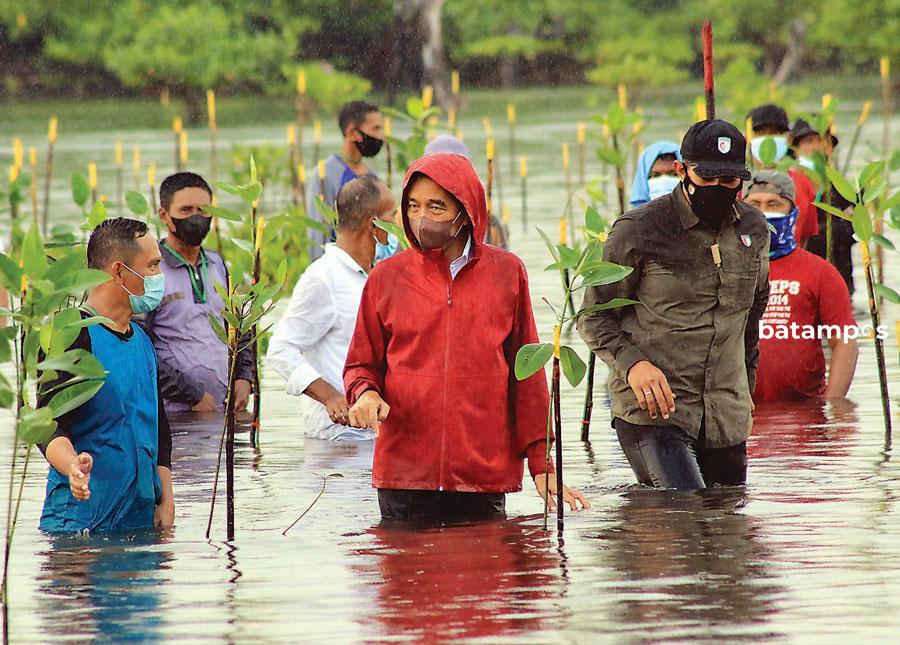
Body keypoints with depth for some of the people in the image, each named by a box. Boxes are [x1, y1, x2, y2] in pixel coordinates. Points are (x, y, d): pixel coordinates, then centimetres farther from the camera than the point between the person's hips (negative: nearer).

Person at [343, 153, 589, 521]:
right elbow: (361, 365, 15)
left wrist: (541, 466, 6)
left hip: (486, 475, 0)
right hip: (403, 475, 0)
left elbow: (527, 373, 9)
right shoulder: (386, 278, 6)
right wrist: (365, 393, -10)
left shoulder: (506, 273, 6)